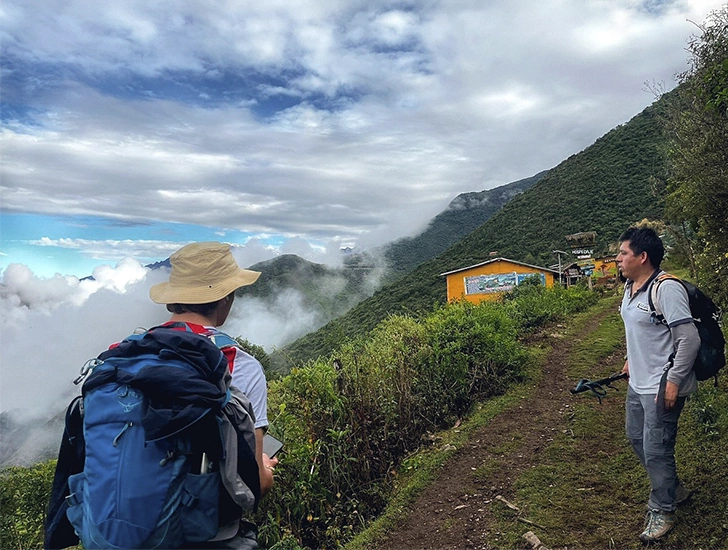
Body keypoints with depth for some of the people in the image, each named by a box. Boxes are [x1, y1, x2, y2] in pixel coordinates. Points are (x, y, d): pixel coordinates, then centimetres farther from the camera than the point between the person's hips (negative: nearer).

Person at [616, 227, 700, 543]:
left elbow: (689, 339, -23)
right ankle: (673, 490, 41)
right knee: (636, 437, 21)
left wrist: (673, 381, -23)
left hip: (662, 386, -10)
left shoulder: (667, 289, -22)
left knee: (655, 450, 1)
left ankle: (663, 511, 22)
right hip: (638, 383, 10)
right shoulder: (630, 286, 6)